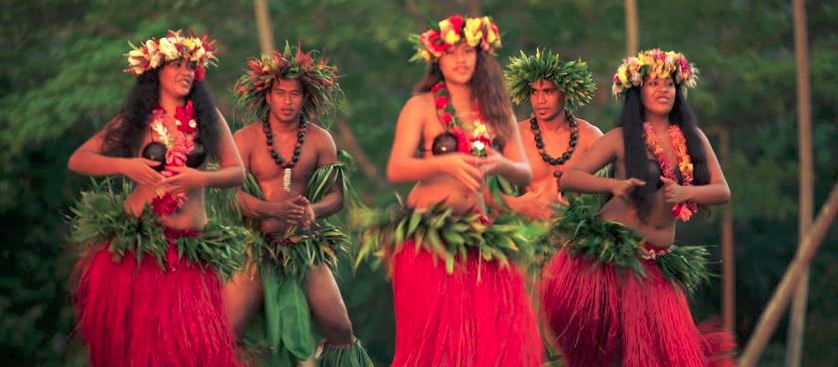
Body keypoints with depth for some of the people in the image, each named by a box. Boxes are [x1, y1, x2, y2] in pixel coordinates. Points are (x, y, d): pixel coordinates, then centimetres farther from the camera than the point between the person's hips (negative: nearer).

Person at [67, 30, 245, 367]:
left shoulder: (209, 120, 10)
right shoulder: (134, 121, 7)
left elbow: (237, 173, 5)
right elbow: (77, 161, 4)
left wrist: (200, 179, -14)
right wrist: (126, 166, -12)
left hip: (190, 248, 1)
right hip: (133, 245, -1)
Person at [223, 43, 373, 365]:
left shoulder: (320, 141, 4)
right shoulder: (245, 139, -2)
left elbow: (337, 194, 4)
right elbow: (233, 192, -11)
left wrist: (313, 211, -19)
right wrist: (275, 210, -28)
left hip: (306, 246, 2)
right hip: (256, 245, -2)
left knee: (341, 330, -4)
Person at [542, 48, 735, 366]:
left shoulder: (693, 137, 9)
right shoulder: (622, 139, -1)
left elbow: (723, 191, 2)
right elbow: (568, 178, -6)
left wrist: (686, 192, -18)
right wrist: (613, 185, -24)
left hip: (658, 263, 3)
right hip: (609, 255, -3)